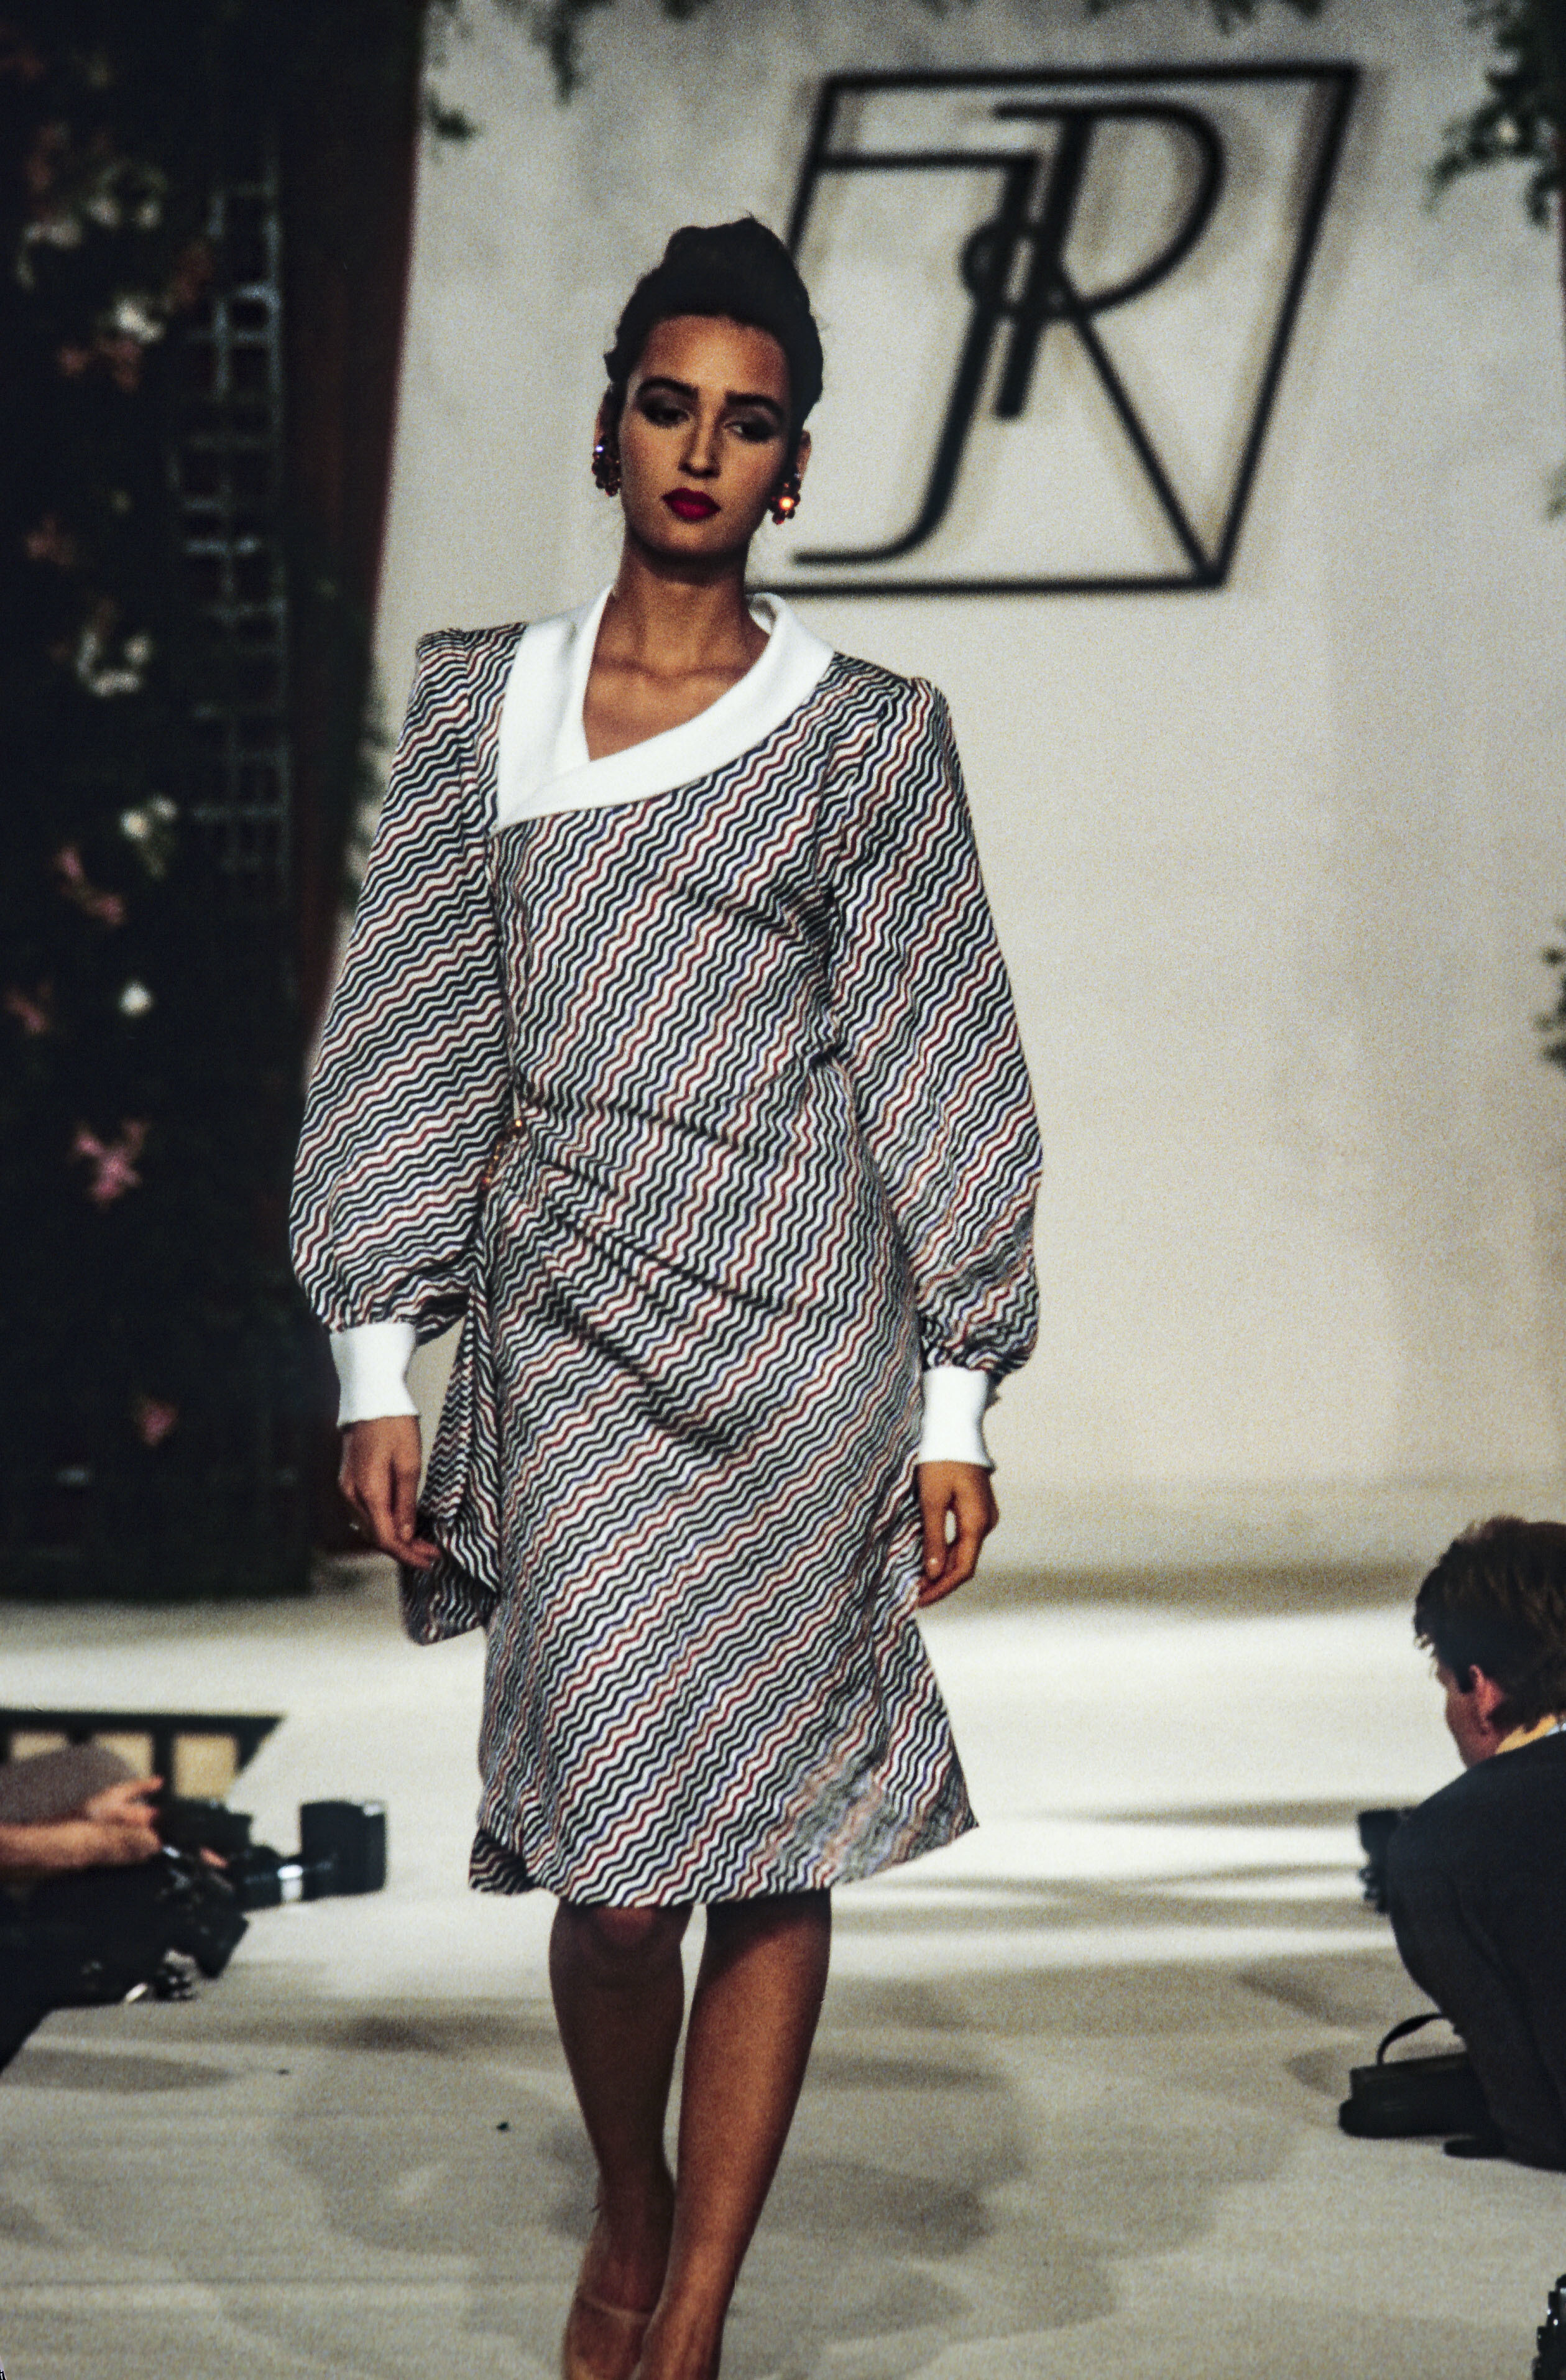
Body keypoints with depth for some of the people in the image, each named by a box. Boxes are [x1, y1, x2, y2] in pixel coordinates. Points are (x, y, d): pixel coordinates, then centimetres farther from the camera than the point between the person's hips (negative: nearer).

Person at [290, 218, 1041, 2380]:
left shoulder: (867, 736, 4)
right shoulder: (479, 702, 9)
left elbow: (936, 1072, 4)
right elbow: (410, 1040, 8)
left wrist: (956, 1400, 0)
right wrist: (381, 1357, 3)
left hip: (804, 1329, -1)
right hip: (570, 1325, 1)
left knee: (776, 1842, 0)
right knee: (614, 1846, -6)